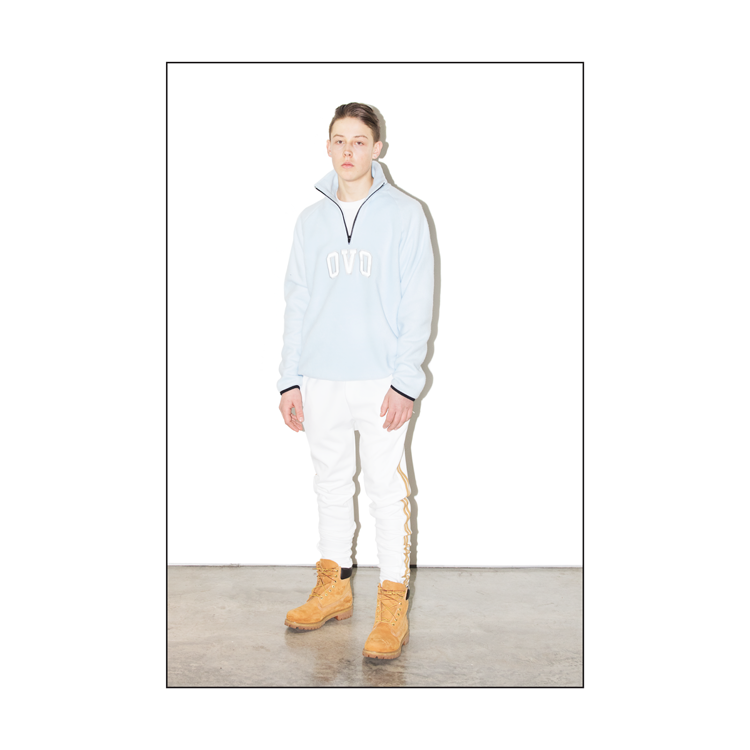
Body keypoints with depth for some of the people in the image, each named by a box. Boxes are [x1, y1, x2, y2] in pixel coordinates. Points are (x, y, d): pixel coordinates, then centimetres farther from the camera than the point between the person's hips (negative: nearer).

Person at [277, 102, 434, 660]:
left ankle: (393, 603, 7)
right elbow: (297, 303, 11)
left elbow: (417, 304, -5)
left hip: (381, 380, -4)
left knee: (387, 489, -1)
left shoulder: (405, 213, -1)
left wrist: (406, 381, -12)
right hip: (320, 380, 4)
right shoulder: (311, 220, 11)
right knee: (331, 483, 13)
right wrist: (291, 379, 5)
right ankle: (334, 586, 27)